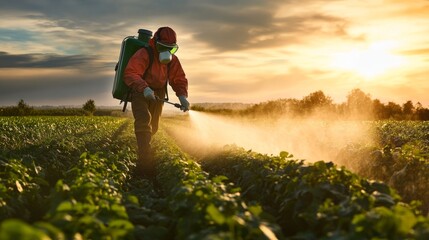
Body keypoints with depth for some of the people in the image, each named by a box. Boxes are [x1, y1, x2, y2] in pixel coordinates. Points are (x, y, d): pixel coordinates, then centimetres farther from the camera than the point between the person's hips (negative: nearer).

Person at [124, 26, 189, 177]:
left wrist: (182, 96, -19)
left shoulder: (173, 60, -2)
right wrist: (144, 88, -53)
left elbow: (179, 79, 1)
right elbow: (130, 74, -35)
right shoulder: (143, 55, -23)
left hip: (157, 94, 7)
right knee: (144, 120, -28)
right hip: (140, 92, -6)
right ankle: (146, 163, -34)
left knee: (153, 127, 13)